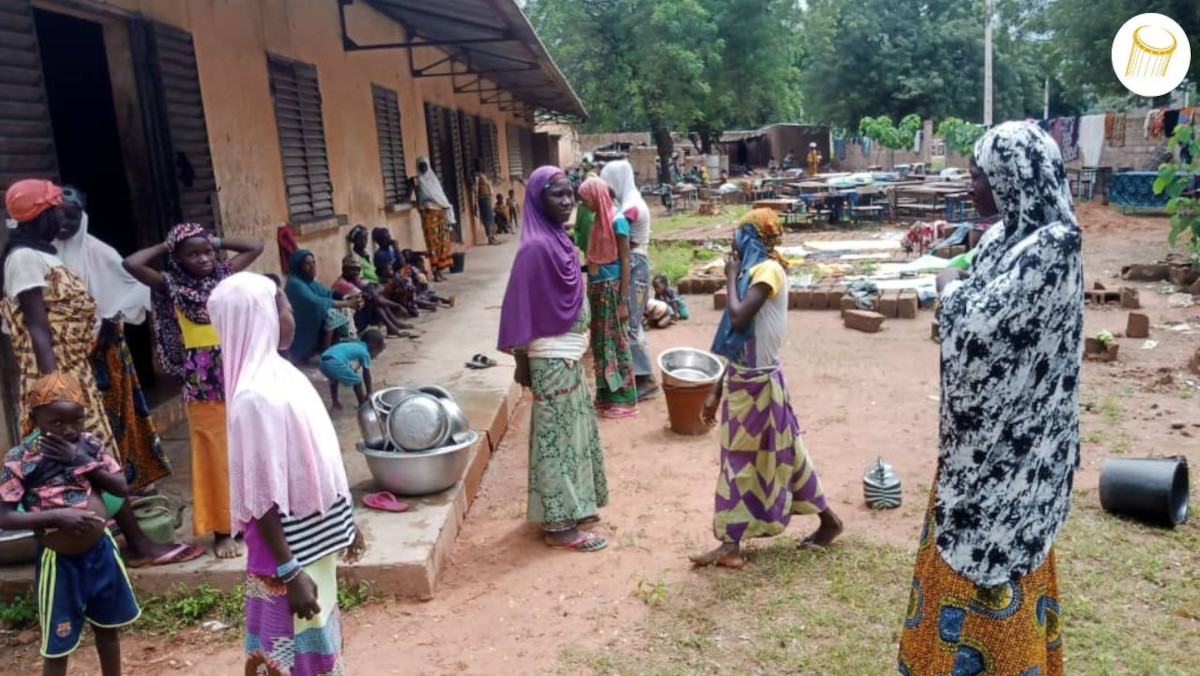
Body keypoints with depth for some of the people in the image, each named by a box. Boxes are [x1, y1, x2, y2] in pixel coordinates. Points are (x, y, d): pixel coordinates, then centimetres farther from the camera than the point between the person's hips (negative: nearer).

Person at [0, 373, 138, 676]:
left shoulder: (89, 446, -4)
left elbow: (122, 488, -7)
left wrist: (82, 461, -18)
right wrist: (56, 516, -28)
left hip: (101, 550, 4)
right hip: (59, 562, -4)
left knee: (108, 627, 22)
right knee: (57, 646, 8)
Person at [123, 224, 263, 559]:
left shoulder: (225, 274, 6)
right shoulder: (171, 285, -4)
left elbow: (256, 246, 11)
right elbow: (132, 264, -17)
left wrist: (217, 242, 6)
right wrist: (164, 247, -3)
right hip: (202, 380, -3)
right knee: (214, 452, 3)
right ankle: (221, 530, 11)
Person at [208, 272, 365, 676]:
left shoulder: (280, 372, 3)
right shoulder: (256, 396, -25)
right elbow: (262, 499, -23)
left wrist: (346, 523, 18)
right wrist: (289, 572, -21)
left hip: (314, 538, 8)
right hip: (288, 550, -8)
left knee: (317, 640, 23)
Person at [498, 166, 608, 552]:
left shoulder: (559, 239, 8)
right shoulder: (536, 247, -19)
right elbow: (520, 306, -19)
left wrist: (576, 348, 17)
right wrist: (521, 362, -16)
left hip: (569, 355, 9)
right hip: (551, 359, -9)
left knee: (572, 432, 17)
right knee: (556, 437, -1)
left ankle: (571, 508, 31)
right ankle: (559, 526, 9)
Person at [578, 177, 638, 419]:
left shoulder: (617, 220, -13)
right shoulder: (597, 220, 10)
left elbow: (625, 261, -15)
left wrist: (623, 301, -18)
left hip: (612, 288, -8)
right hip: (596, 287, 8)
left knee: (616, 342, 0)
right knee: (600, 341, 13)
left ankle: (623, 399, 9)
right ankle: (606, 394, 25)